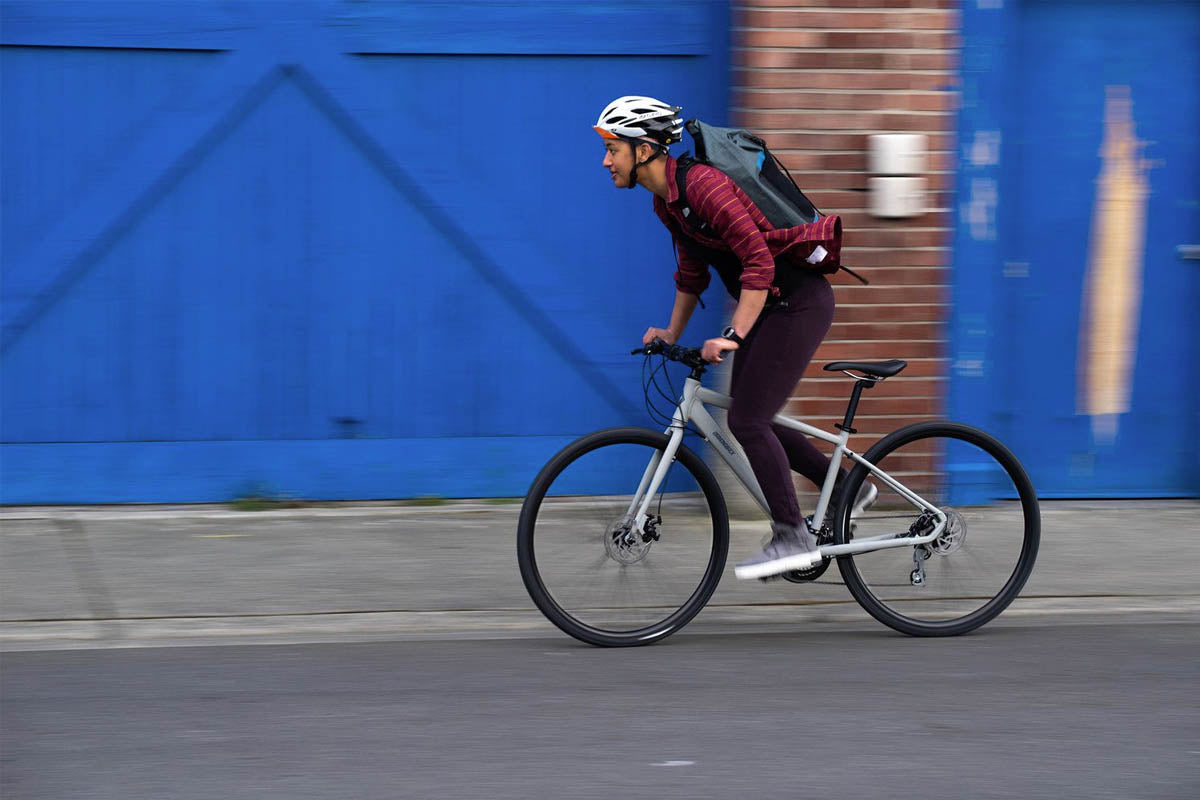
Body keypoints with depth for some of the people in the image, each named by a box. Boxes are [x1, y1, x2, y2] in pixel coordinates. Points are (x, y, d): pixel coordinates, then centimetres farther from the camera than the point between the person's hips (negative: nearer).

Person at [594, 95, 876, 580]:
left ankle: (793, 539, -6)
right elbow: (692, 271, 19)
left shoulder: (702, 184, -24)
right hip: (770, 304, 10)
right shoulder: (666, 200, 6)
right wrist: (672, 334, 20)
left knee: (748, 421, -12)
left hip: (799, 301, -10)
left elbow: (758, 261, -29)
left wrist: (732, 335, -31)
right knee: (750, 420, 13)